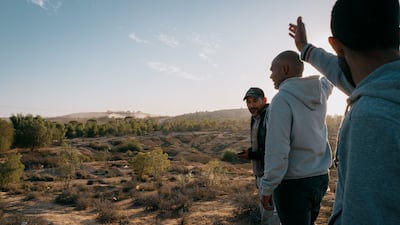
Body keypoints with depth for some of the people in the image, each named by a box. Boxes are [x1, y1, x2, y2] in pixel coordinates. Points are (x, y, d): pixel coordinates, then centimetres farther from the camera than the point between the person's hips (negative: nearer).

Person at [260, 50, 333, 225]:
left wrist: (267, 189, -13)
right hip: (320, 178, 7)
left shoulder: (282, 99, -19)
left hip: (293, 184, -7)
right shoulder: (320, 92, 1)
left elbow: (277, 152, -23)